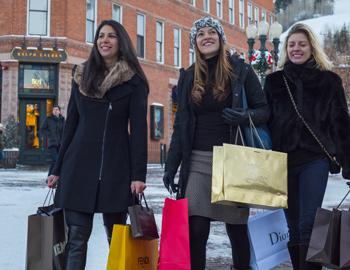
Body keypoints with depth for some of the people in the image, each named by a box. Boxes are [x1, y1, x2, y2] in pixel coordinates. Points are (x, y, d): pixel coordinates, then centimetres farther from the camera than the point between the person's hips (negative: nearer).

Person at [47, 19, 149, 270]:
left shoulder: (134, 81, 2)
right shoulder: (82, 77, 12)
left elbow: (138, 129, -4)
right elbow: (71, 125, 14)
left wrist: (139, 174, -12)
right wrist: (57, 169, 13)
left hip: (116, 167, -2)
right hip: (79, 165, 3)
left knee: (116, 236, 4)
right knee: (77, 236, -2)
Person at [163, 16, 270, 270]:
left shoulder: (241, 70, 3)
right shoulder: (188, 76, 11)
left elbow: (264, 109, 3)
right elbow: (181, 124, 12)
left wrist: (245, 116, -20)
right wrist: (171, 166, 6)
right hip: (198, 161, 2)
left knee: (236, 226, 7)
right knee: (195, 230, -4)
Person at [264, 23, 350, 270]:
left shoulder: (329, 80, 5)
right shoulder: (274, 81, 11)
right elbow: (265, 121, 10)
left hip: (315, 158, -2)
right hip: (282, 158, 3)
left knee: (308, 225, -10)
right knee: (294, 226, 8)